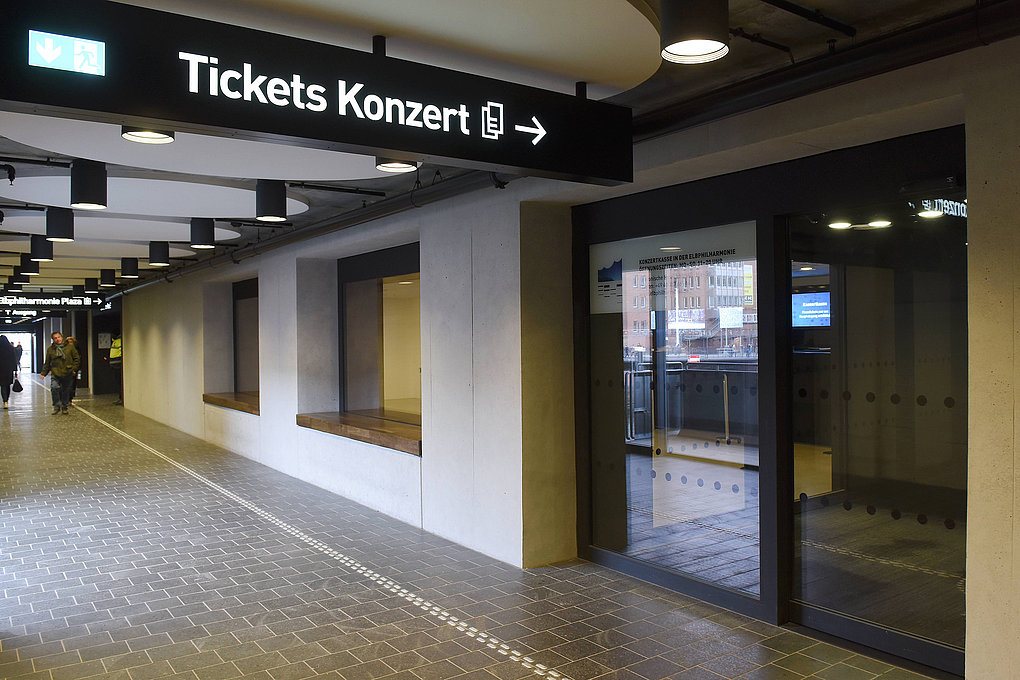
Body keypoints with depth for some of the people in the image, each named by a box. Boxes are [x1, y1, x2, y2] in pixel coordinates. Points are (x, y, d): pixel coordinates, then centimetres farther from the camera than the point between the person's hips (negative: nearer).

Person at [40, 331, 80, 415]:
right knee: (54, 387, -22)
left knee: (66, 392, 7)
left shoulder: (70, 347, 4)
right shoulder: (50, 349, 7)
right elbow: (47, 363, 14)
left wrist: (74, 368, -1)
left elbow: (76, 358, 8)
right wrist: (43, 373, 6)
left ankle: (64, 407, 23)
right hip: (56, 374, 0)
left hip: (67, 374, 0)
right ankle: (56, 407, -9)